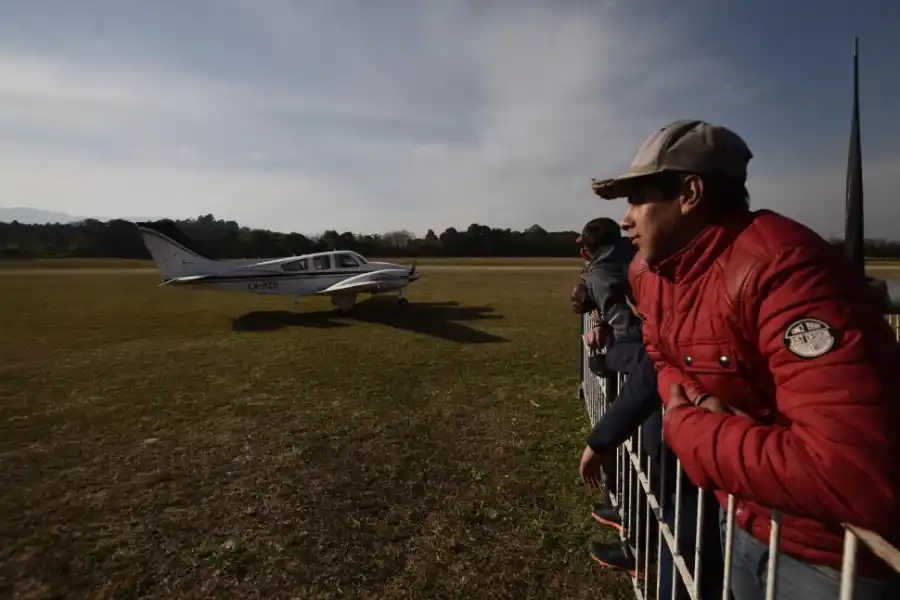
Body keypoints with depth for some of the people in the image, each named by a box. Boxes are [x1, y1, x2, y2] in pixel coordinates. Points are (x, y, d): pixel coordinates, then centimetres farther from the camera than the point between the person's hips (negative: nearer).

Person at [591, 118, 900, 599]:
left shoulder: (780, 267, -32)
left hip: (835, 554, -7)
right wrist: (695, 402, -11)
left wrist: (685, 427, -26)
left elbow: (859, 475, -39)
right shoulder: (647, 271, -4)